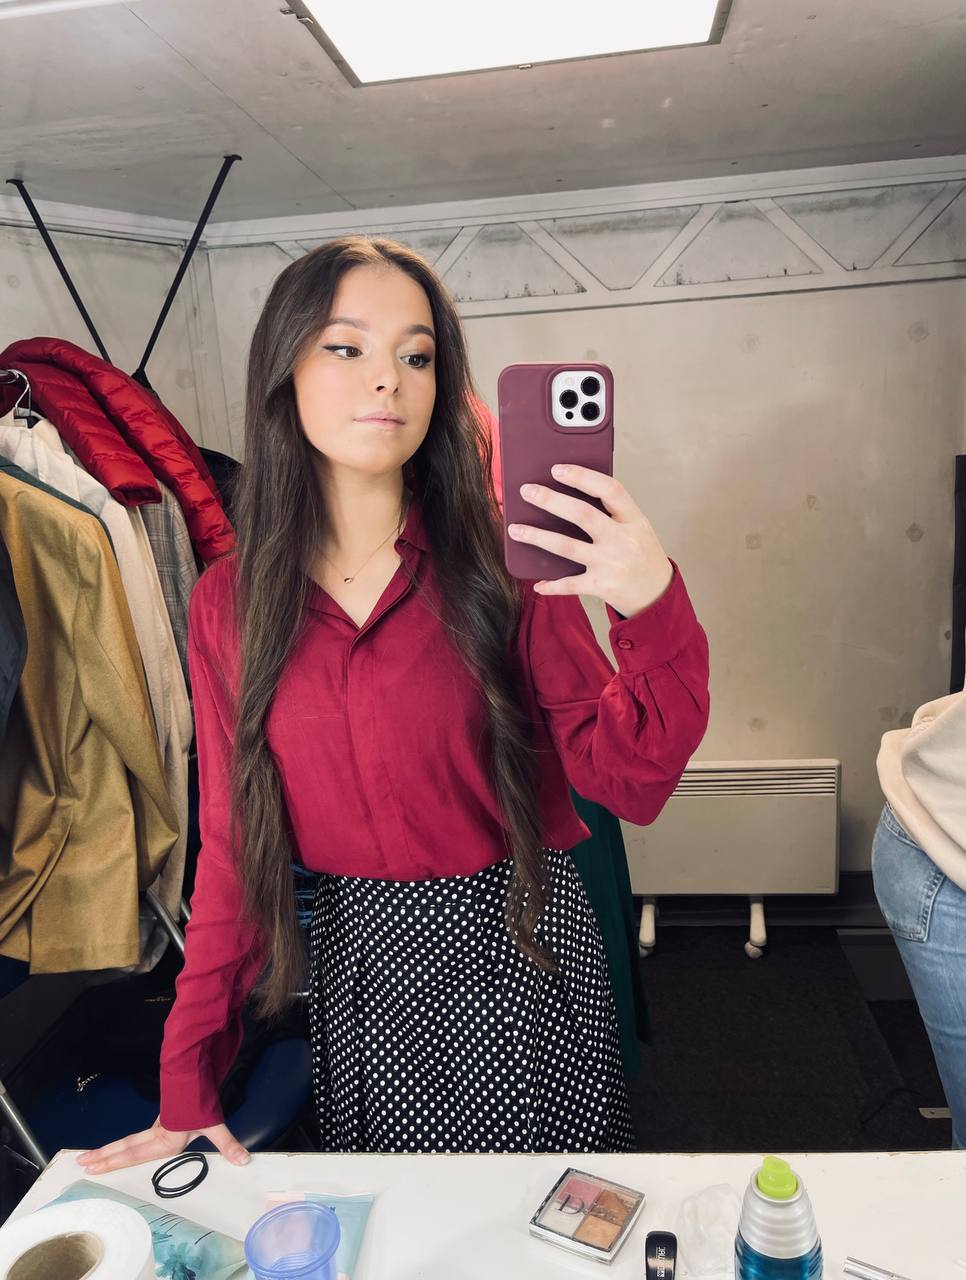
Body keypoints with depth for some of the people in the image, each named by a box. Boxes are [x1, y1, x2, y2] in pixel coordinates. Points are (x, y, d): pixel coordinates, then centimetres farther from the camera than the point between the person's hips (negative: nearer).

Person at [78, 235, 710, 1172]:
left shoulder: (498, 561, -12)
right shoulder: (230, 603, -5)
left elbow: (632, 783, -15)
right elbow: (235, 841, 1)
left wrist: (654, 611, -33)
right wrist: (186, 1082, 2)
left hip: (519, 949, -2)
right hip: (357, 962, 2)